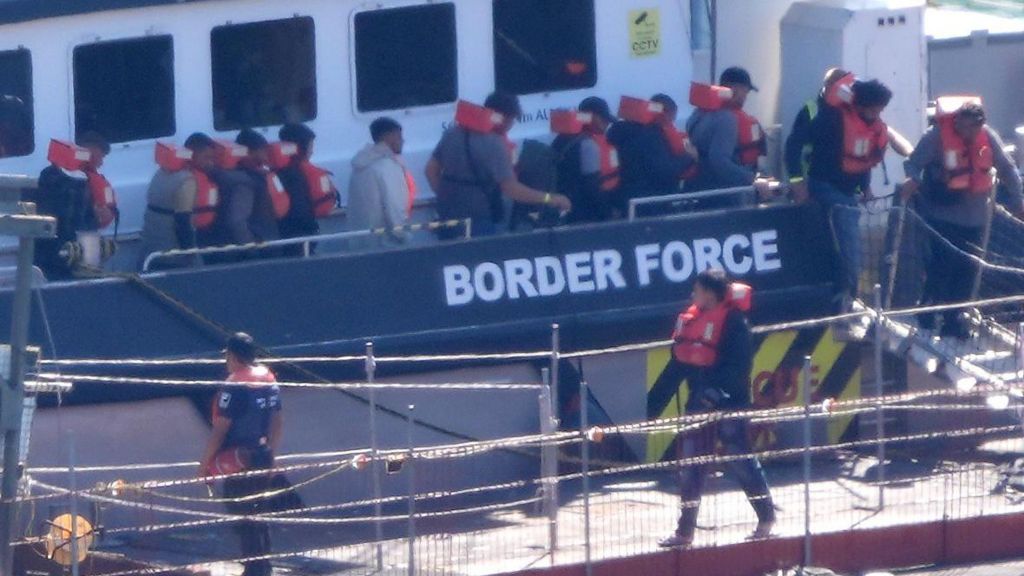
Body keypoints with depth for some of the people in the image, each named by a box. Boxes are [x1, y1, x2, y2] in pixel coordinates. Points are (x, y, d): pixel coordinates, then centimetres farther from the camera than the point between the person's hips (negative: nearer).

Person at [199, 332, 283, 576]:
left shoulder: (235, 386, -17)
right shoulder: (268, 379, 7)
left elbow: (220, 430, -17)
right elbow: (277, 421, 14)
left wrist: (204, 464, -9)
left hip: (236, 462, -8)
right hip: (262, 459, 8)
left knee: (243, 520, -4)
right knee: (258, 515, 19)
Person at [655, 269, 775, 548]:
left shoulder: (733, 321, -14)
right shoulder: (692, 318, 9)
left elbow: (739, 365, -20)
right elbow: (679, 363, 14)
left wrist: (718, 390, -29)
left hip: (729, 402, -8)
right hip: (700, 404, 8)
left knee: (740, 460, 0)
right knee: (691, 467, 7)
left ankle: (766, 517, 15)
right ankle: (685, 530, 12)